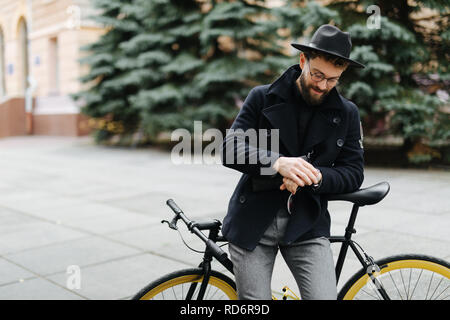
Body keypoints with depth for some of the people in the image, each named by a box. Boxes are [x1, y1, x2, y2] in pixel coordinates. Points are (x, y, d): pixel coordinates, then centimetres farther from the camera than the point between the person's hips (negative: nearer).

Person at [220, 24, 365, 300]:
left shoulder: (347, 113, 4)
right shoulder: (263, 97, -2)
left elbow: (354, 173, 0)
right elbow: (231, 148, -11)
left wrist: (312, 176, -20)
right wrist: (277, 163, -30)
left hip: (306, 226, 1)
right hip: (253, 222, -1)